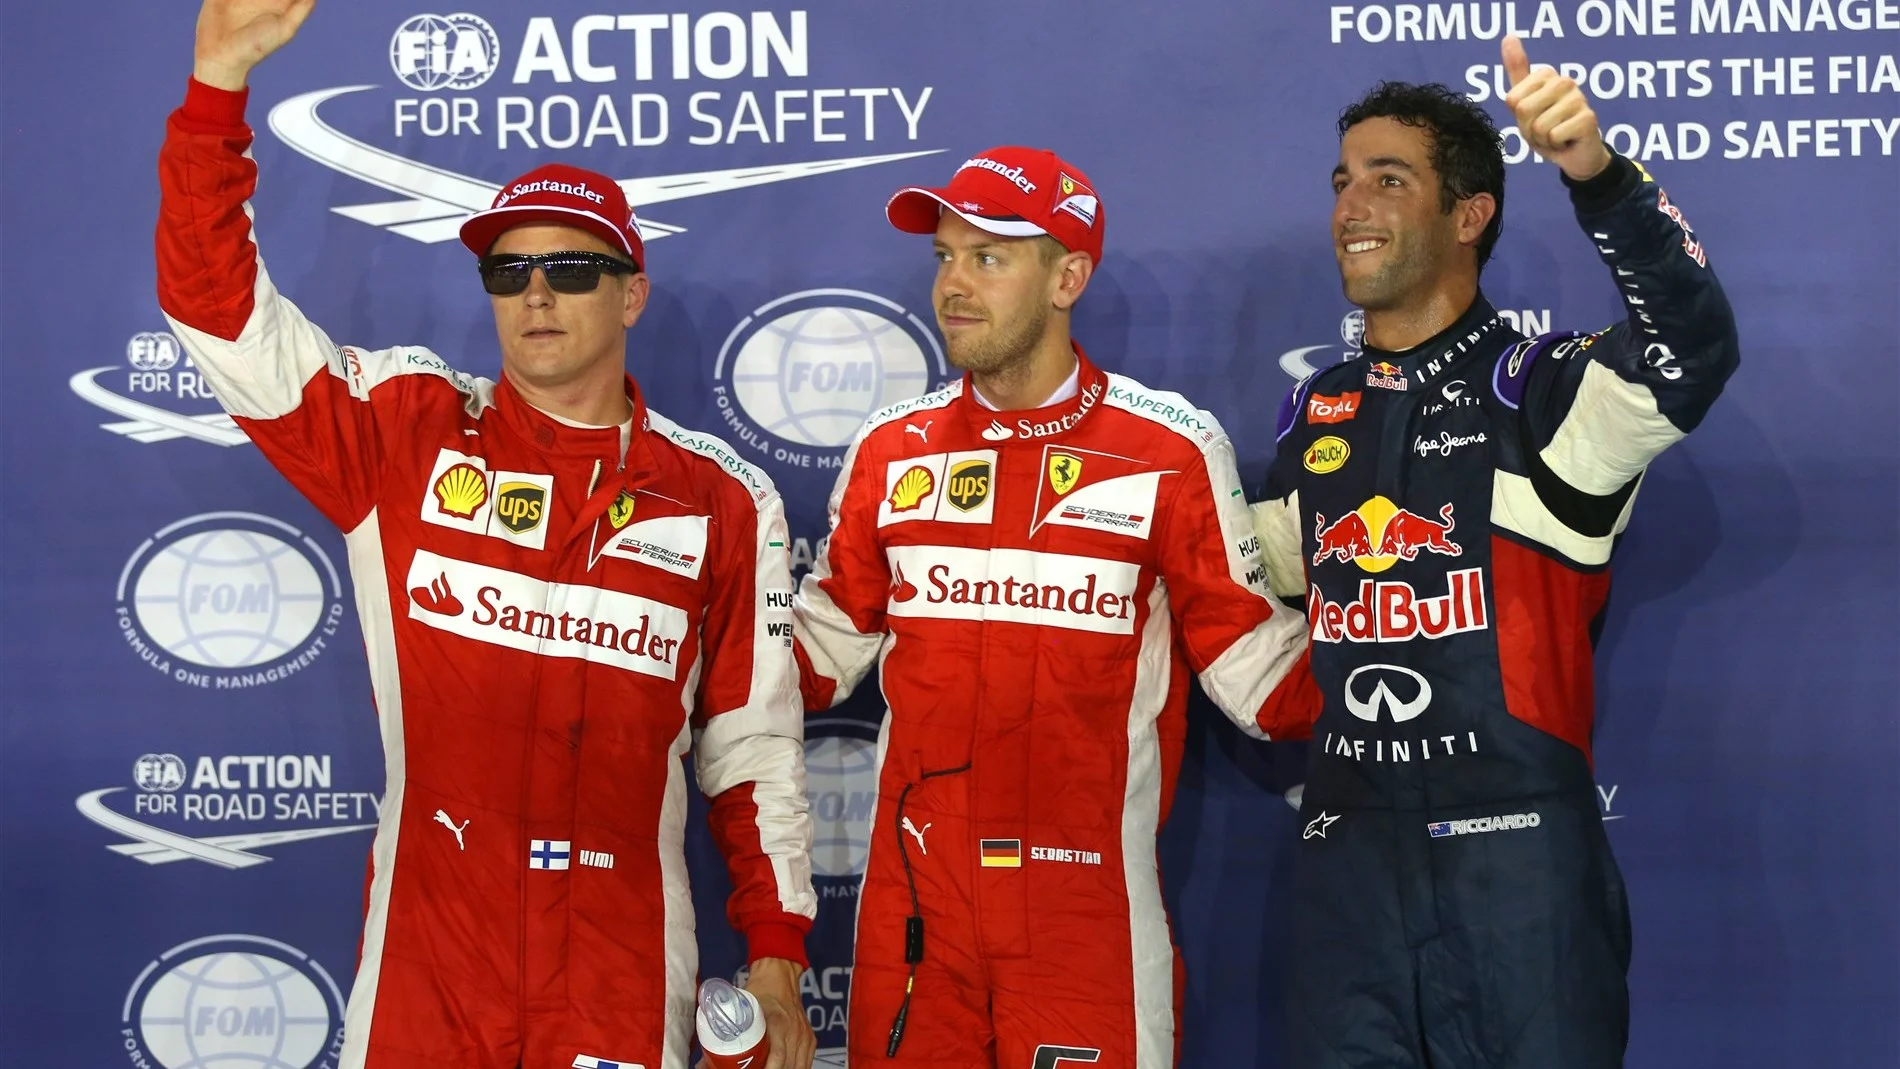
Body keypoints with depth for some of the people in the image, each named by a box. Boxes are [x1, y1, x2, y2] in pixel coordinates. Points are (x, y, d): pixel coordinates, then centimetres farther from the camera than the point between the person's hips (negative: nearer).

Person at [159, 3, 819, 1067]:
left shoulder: (723, 501, 4)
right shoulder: (406, 433, 2)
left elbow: (754, 745, 8)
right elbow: (222, 306, -4)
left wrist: (776, 954, 5)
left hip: (625, 973, 0)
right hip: (423, 958, 0)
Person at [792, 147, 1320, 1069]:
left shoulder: (1173, 450, -2)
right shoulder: (891, 450, 9)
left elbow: (1257, 673, -1)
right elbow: (820, 654, 15)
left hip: (1090, 914, -3)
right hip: (914, 909, 3)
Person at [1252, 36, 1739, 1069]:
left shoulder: (1540, 387, -4)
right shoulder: (1314, 413, 13)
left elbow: (1689, 349, -25)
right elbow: (1267, 579, 27)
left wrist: (1599, 174, -39)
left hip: (1517, 846, -5)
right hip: (1348, 851, 5)